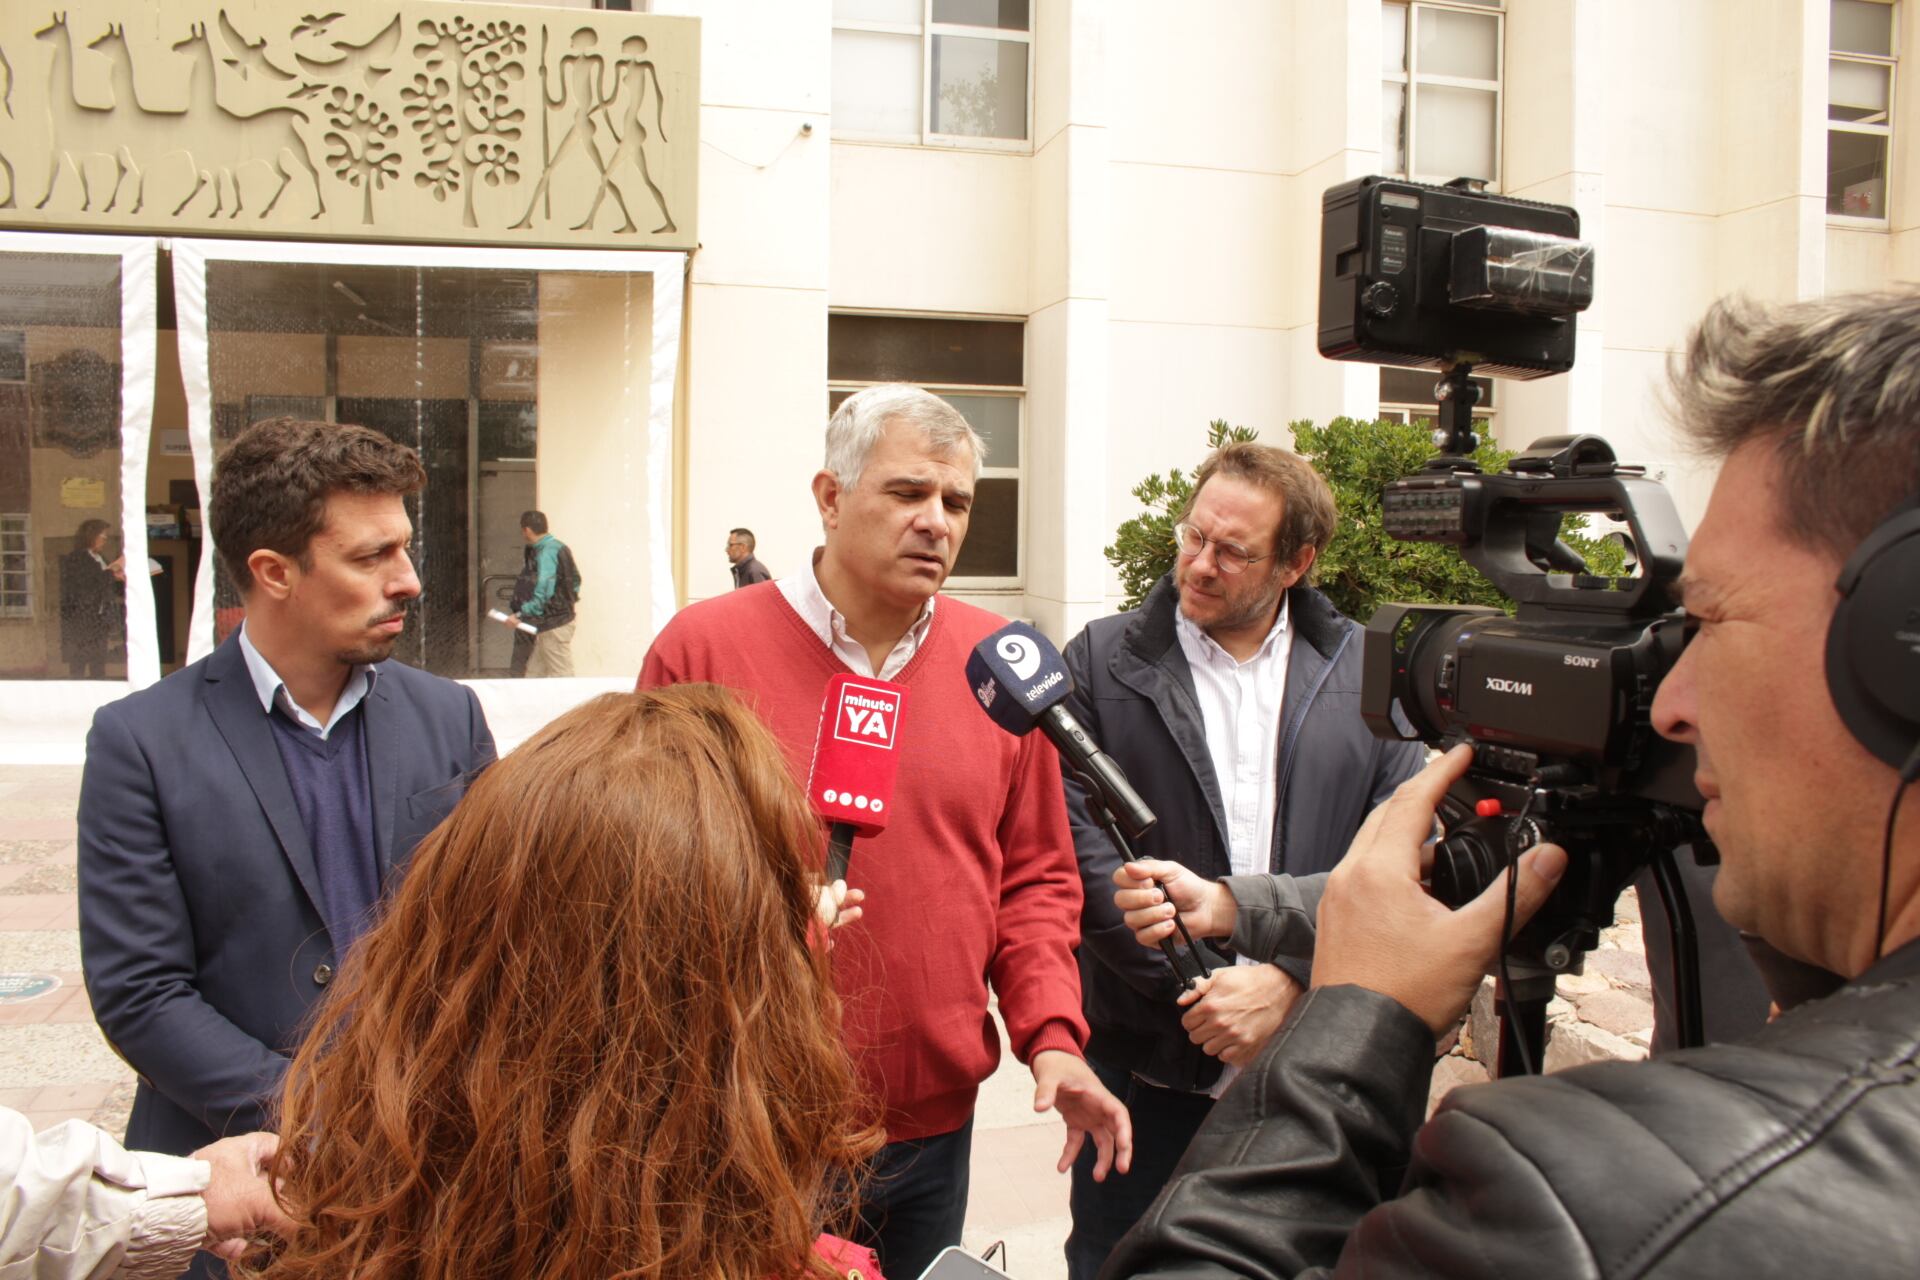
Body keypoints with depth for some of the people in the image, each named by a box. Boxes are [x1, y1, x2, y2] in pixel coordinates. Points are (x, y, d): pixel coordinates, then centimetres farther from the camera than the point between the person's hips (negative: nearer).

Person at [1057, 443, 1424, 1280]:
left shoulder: (1366, 673, 1)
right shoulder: (1103, 662, -3)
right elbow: (1079, 845, -8)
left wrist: (1292, 982, -14)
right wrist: (1193, 986, -14)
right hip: (1147, 1059, -1)